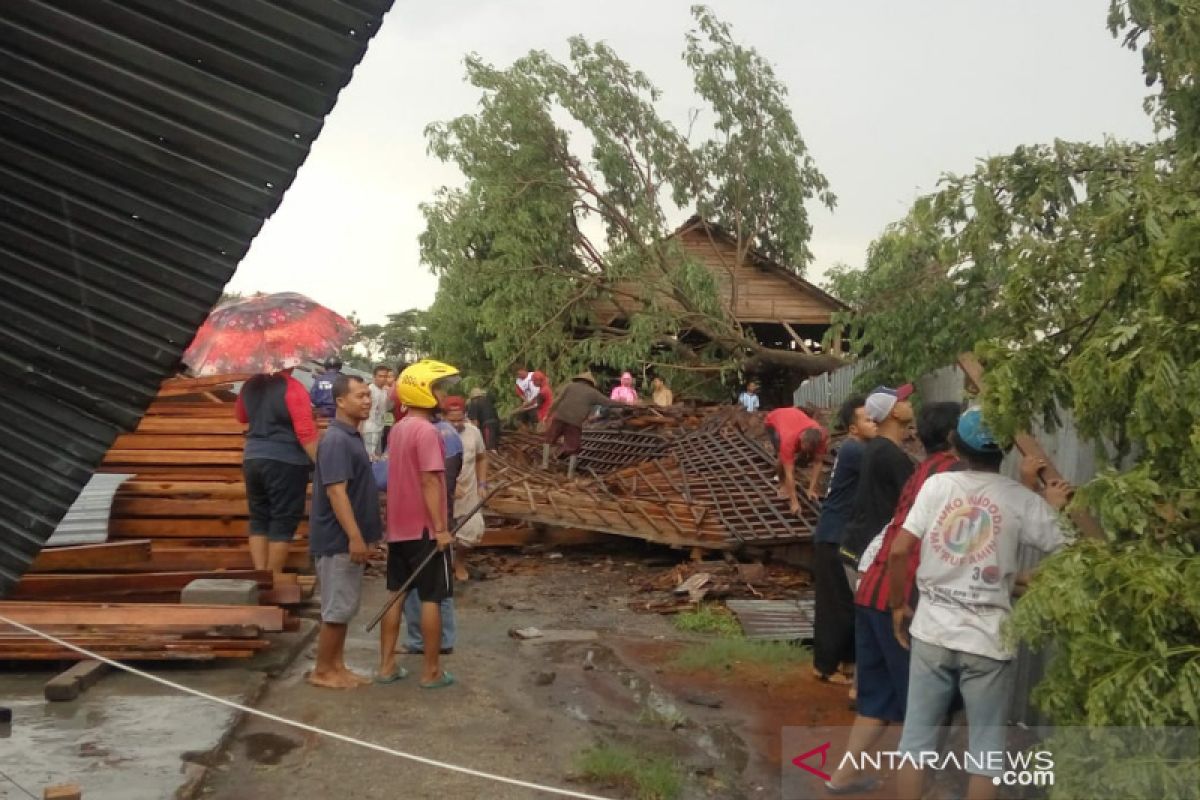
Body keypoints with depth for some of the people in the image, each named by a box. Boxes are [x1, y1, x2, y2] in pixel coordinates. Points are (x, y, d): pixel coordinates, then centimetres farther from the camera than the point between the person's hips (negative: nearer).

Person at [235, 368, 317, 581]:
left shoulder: (250, 385, 6)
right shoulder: (292, 387, -15)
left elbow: (240, 416, 25)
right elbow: (306, 433, -20)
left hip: (253, 459, 6)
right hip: (286, 462, -6)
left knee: (259, 519, 14)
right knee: (283, 522, 3)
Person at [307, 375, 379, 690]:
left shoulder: (352, 437, 13)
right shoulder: (336, 440, -18)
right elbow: (336, 491, -24)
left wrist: (362, 535, 21)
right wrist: (355, 537, -26)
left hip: (348, 538, 10)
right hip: (338, 540, -10)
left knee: (345, 607, 14)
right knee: (337, 609, -1)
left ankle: (337, 667, 22)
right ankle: (322, 671, 10)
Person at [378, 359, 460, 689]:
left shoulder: (399, 428, 10)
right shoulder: (427, 431, -18)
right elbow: (430, 482, -21)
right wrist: (441, 528, -19)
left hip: (399, 527, 8)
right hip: (425, 528, -8)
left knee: (396, 594, 13)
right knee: (431, 598, 1)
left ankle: (387, 665, 19)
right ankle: (432, 671, 9)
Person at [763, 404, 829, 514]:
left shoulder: (819, 436, -35)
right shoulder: (789, 440, -46)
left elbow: (818, 463, -23)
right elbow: (789, 472, -43)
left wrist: (812, 490, -27)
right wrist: (794, 502, -43)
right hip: (773, 421, -4)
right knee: (783, 458, -25)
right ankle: (782, 484, 1)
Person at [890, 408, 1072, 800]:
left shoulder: (936, 484, -2)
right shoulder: (1022, 499, -6)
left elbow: (898, 551, -5)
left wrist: (899, 605, 8)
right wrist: (1051, 508, 12)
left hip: (932, 631, 2)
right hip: (989, 639, -2)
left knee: (916, 736, 13)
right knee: (986, 746, 12)